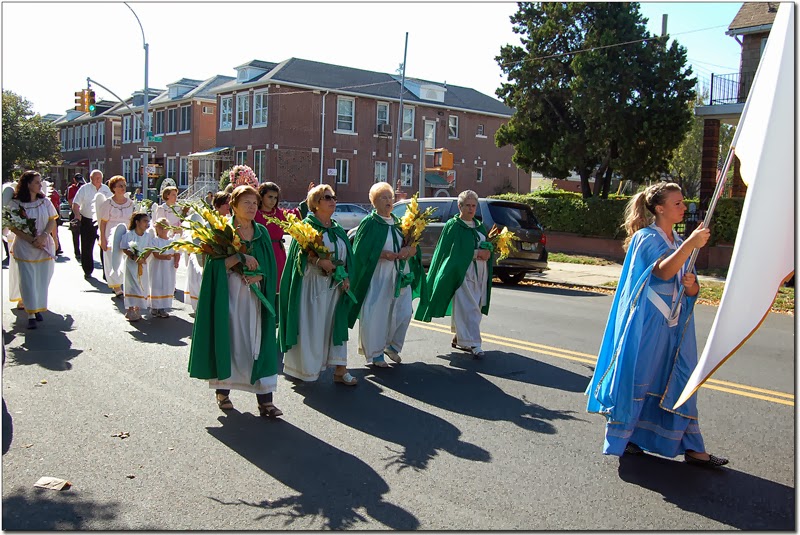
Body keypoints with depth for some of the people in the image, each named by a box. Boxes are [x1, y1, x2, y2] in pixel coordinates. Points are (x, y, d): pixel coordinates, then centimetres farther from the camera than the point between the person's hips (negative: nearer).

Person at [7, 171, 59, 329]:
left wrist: (43, 236, -13)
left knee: (42, 280, 7)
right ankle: (31, 315, 0)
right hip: (24, 248, -3)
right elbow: (13, 227, -7)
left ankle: (38, 309, 21)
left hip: (45, 246, 3)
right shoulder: (15, 203, -4)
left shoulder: (45, 201, 5)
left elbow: (52, 221, 3)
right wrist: (30, 239, -17)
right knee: (28, 281, -3)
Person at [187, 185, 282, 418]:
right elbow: (214, 264, -10)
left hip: (255, 297, 3)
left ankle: (265, 399, -3)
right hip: (228, 295, -2)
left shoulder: (262, 233, 10)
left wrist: (259, 277, -11)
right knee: (228, 339, 2)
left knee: (258, 342, -2)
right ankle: (222, 391, 20)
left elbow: (269, 267, 8)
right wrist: (240, 257, -21)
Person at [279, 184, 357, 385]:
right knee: (311, 326, 0)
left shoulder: (338, 229, 15)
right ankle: (306, 368, 14)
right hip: (312, 283, -6)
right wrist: (319, 260, -26)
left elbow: (346, 256, 16)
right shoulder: (307, 225, -3)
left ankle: (340, 370, 8)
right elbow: (300, 252, -12)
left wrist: (346, 277, 2)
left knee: (336, 324, 4)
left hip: (335, 284, 6)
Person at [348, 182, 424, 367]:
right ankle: (375, 354, 13)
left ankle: (392, 345, 28)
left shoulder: (399, 223, 13)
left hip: (400, 277, 6)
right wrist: (384, 254, -19)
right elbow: (360, 251, -10)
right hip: (378, 277, -6)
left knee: (403, 313, 6)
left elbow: (415, 247, 12)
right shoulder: (369, 223, -3)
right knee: (376, 314, -2)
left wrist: (409, 250, -11)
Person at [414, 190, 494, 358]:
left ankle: (459, 338, 23)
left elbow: (489, 245, 17)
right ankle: (473, 344, -12)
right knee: (468, 308, -12)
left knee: (474, 307, 10)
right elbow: (454, 251, -12)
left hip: (479, 274, 7)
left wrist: (487, 252, -7)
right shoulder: (453, 226, -3)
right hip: (462, 273, -7)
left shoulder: (479, 225, 16)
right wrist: (476, 253, -16)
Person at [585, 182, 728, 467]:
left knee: (680, 381, 6)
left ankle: (690, 446, 12)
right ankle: (621, 438, 14)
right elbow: (664, 271, -27)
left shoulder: (679, 242, 14)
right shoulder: (646, 238, -7)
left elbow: (692, 290, 13)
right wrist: (689, 245, -38)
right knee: (637, 377, 0)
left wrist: (691, 285, -9)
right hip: (647, 322, -7)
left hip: (675, 324, 7)